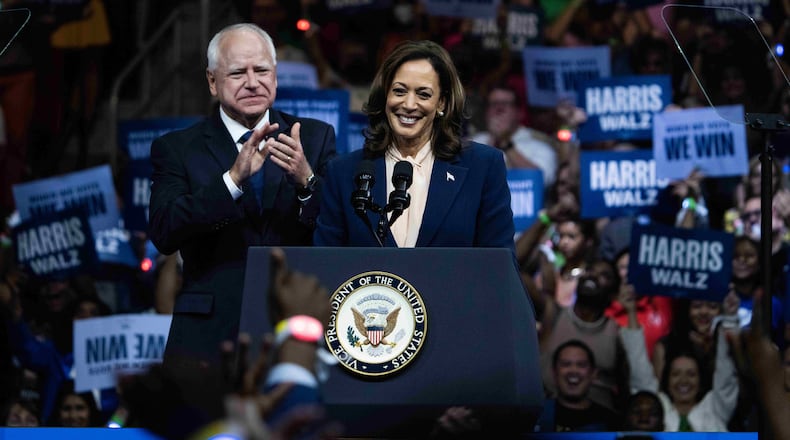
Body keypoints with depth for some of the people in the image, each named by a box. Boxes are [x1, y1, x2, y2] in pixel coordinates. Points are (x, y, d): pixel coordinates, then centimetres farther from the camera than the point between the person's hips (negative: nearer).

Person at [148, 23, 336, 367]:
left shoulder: (315, 139, 9)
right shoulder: (176, 149, 4)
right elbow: (163, 234, -11)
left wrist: (306, 180, -19)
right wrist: (234, 178, -23)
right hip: (210, 338, -1)